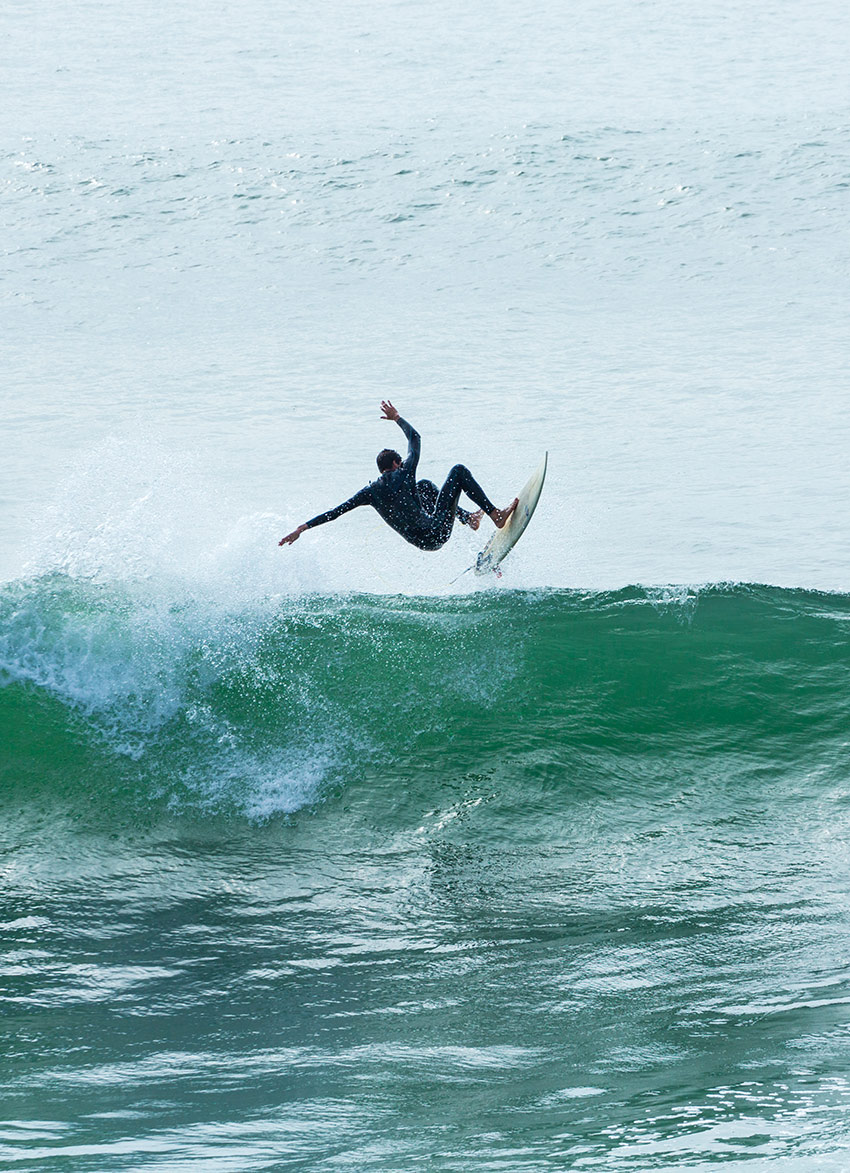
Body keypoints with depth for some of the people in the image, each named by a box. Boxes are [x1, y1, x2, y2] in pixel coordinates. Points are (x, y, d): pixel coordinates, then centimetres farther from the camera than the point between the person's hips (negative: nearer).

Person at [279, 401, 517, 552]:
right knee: (459, 471, 5)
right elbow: (415, 438, 9)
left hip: (419, 541, 6)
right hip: (437, 533, -6)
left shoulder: (371, 492, 3)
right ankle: (496, 515, -2)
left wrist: (302, 528, 1)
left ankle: (468, 517, 36)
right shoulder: (404, 474, -7)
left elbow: (335, 512, -1)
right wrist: (397, 418, 24)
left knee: (425, 486, 32)